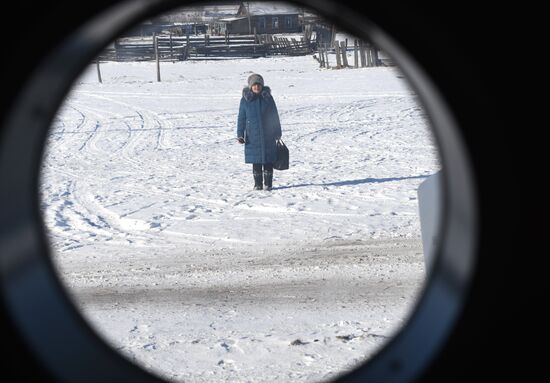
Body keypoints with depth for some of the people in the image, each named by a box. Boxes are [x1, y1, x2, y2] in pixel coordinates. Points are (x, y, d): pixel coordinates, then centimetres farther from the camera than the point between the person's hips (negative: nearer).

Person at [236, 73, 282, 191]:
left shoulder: (268, 97, 3)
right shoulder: (245, 99, 0)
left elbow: (275, 116, 8)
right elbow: (241, 118, 3)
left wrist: (277, 132, 8)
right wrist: (240, 135, -2)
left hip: (268, 136, 0)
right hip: (253, 136, 0)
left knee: (268, 161, 1)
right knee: (256, 161, 3)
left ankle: (268, 183, 10)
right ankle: (258, 184, 12)